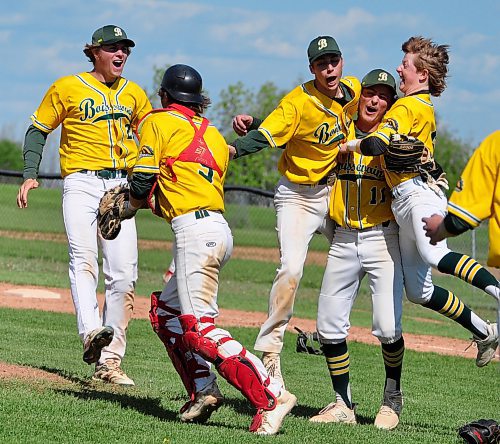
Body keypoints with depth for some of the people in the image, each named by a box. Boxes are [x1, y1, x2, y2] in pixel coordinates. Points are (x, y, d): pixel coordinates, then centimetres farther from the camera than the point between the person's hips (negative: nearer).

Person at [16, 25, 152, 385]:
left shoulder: (133, 94, 15)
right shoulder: (67, 88, 4)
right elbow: (38, 130, 7)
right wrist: (30, 174, -6)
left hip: (121, 186, 4)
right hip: (81, 183, -4)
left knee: (123, 273, -5)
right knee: (84, 258, -24)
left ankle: (109, 361, -2)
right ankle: (91, 334, -43)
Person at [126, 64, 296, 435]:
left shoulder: (158, 122, 3)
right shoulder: (214, 135, 23)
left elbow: (143, 182, -2)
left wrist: (129, 208, 18)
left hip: (195, 231, -9)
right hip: (219, 230, 9)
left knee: (198, 327, -14)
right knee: (164, 309, 21)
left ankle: (271, 397, -25)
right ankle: (203, 391, 10)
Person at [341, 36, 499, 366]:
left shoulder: (407, 107, -5)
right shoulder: (426, 107, 24)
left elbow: (376, 146, -18)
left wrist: (348, 145, 0)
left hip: (419, 193, -10)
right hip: (405, 202, 10)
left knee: (433, 255, -38)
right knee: (418, 290, 6)